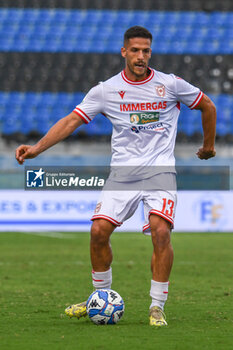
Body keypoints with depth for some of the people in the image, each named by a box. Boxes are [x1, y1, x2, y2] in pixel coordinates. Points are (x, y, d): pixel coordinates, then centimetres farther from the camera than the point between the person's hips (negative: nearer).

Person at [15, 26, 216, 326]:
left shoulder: (170, 84, -1)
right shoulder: (106, 90, 1)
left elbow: (207, 106, 14)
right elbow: (72, 121, 0)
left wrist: (208, 145, 22)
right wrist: (37, 147, -11)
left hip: (160, 170, -2)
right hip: (122, 174, 2)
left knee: (160, 230, -22)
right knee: (99, 230, -10)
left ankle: (157, 307, -11)